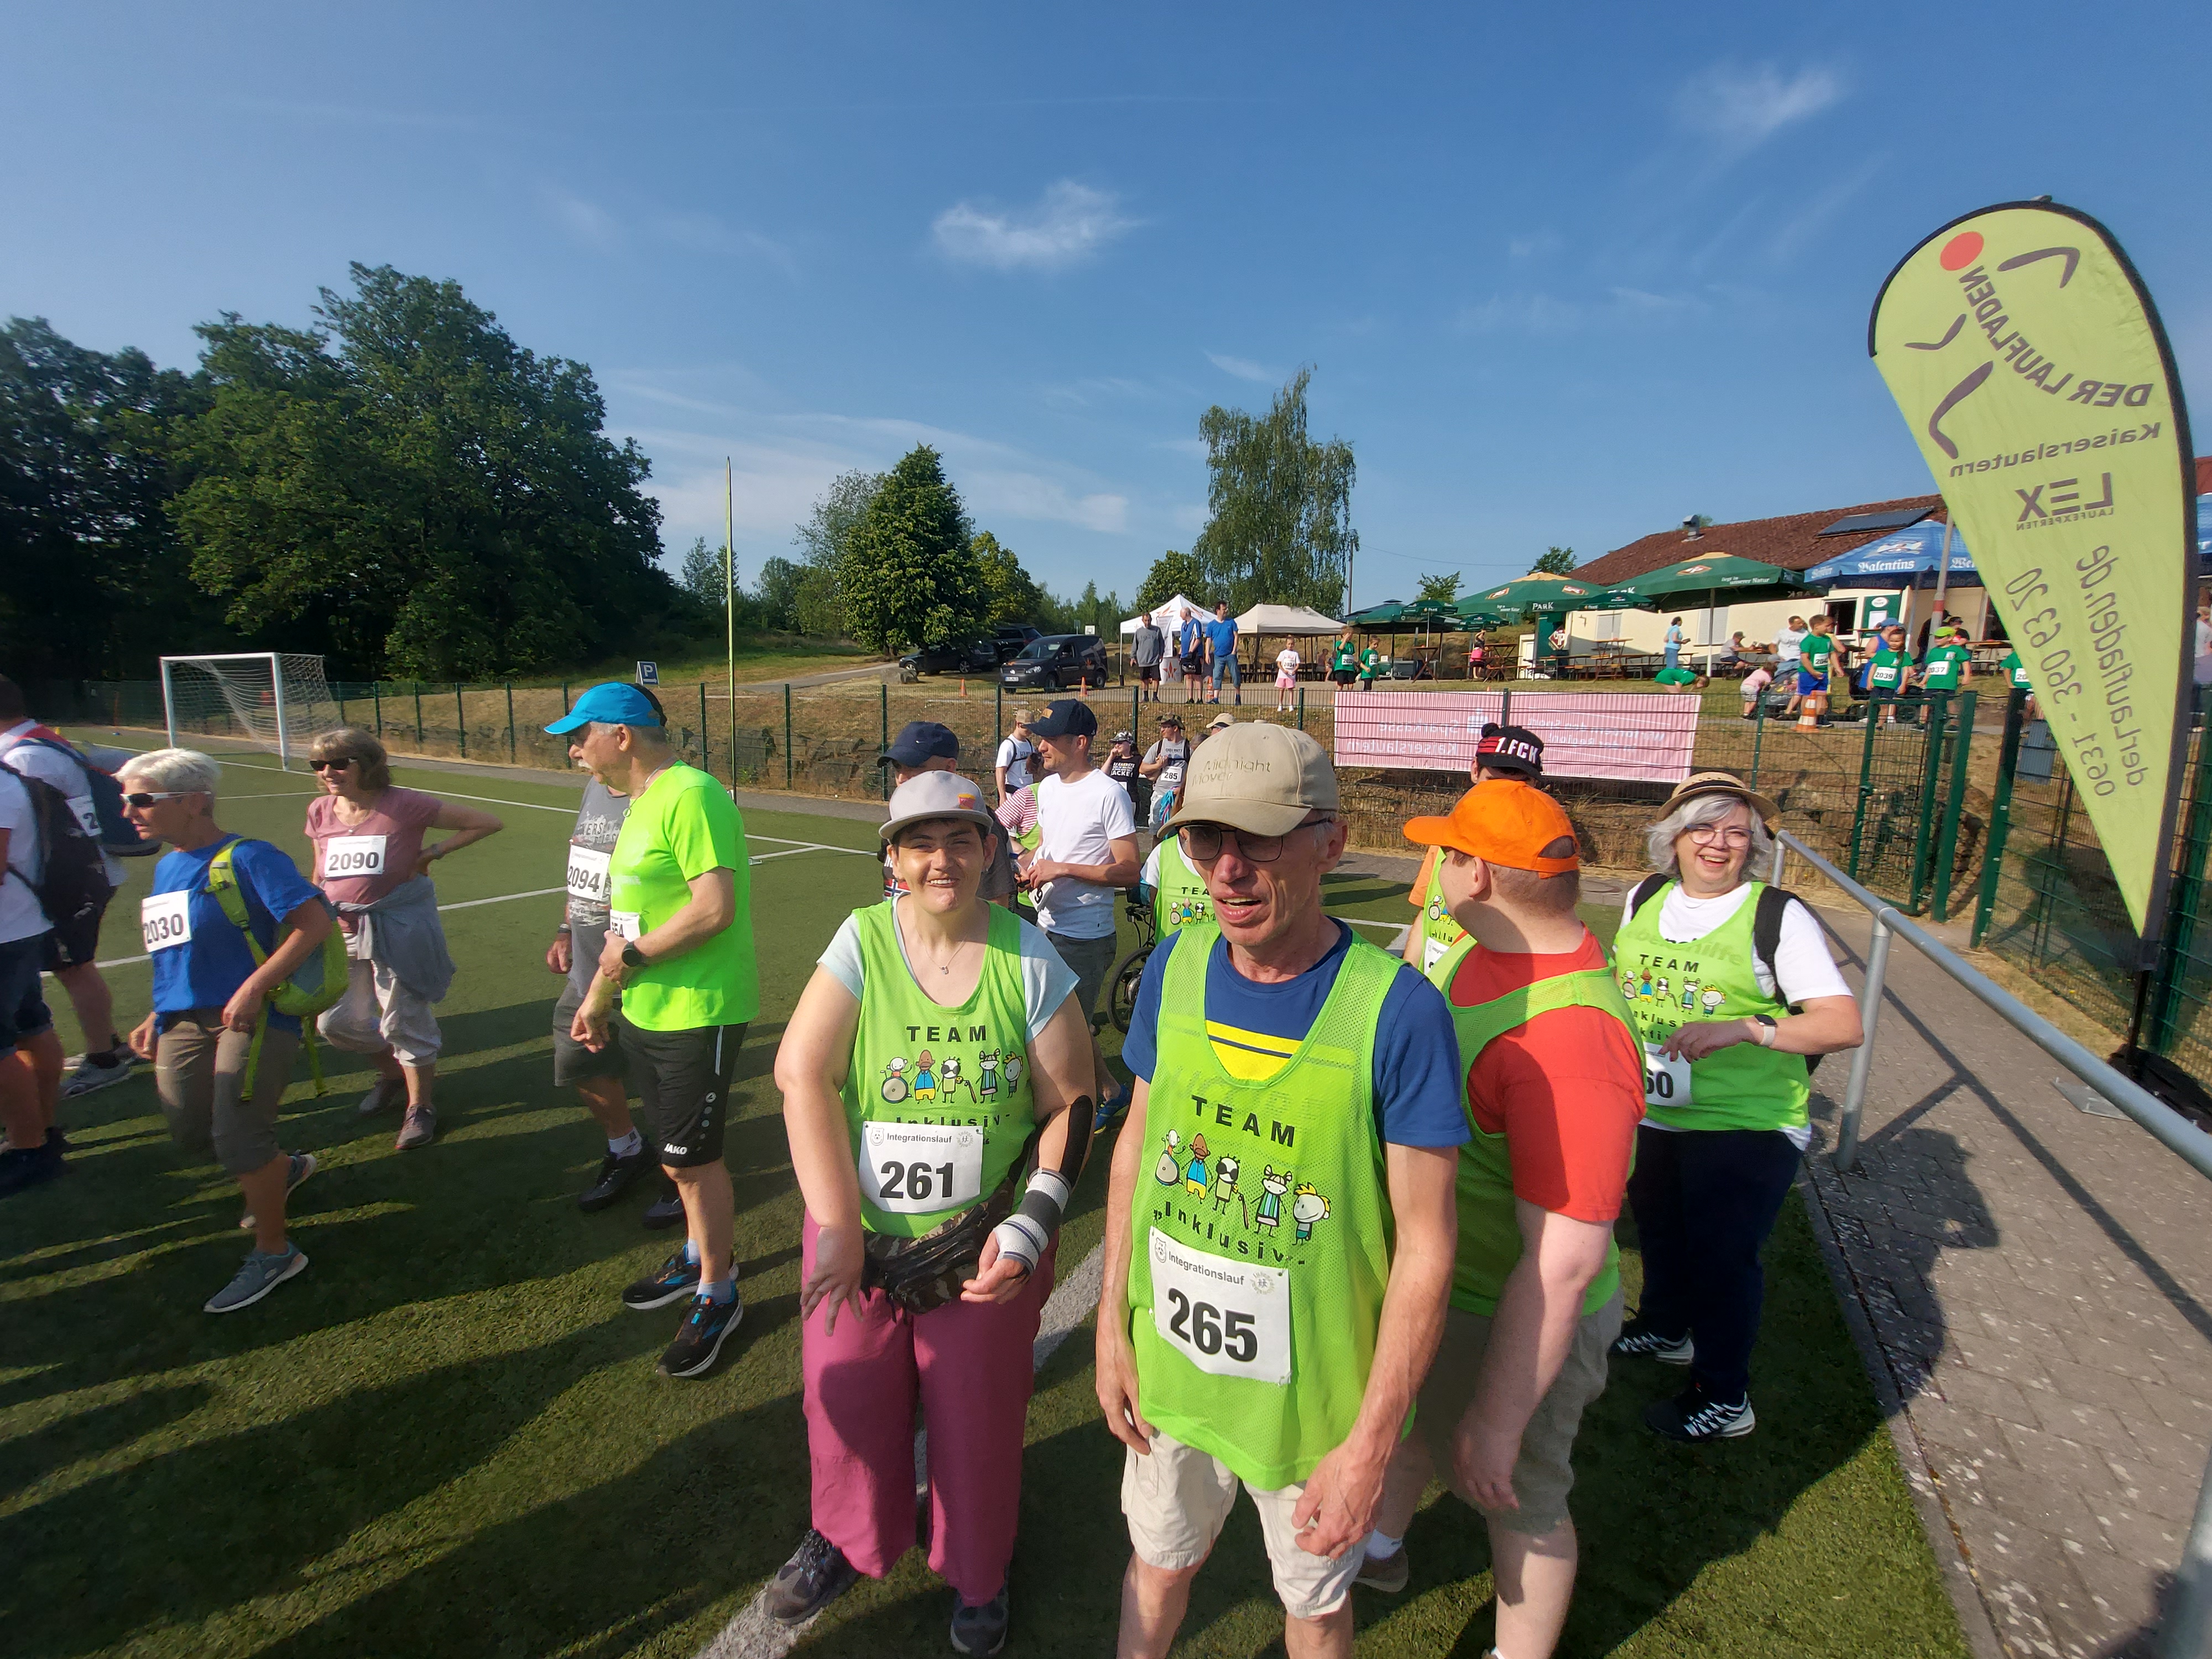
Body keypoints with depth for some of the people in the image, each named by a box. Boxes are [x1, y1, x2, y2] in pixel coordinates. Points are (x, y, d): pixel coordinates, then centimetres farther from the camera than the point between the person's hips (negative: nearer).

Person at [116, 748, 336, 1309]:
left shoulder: (247, 858, -14)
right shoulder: (166, 867, 13)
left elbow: (315, 922, -23)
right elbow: (181, 955, 22)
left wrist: (254, 988, -26)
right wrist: (158, 1016, 17)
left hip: (251, 1017, -8)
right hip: (183, 1023, 8)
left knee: (236, 1140, -7)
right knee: (191, 1135, 12)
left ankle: (273, 1252, 11)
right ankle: (282, 1168, 41)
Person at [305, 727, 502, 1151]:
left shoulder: (404, 806, -14)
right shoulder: (320, 812, 2)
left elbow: (487, 823, -12)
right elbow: (321, 876, 16)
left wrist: (432, 853, -12)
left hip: (399, 926, -6)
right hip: (342, 929, 6)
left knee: (403, 1021, 2)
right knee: (336, 1023, 11)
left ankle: (420, 1105, 21)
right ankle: (394, 1072, 40)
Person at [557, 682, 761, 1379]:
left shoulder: (690, 796, -20)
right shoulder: (643, 803, 12)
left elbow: (714, 909, -28)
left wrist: (632, 955, -17)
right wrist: (601, 991, 19)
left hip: (698, 1013, -9)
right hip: (648, 1010, 9)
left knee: (692, 1159, 3)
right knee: (676, 1154, 21)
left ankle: (718, 1295, 22)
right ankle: (699, 1256, 42)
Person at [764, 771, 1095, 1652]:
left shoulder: (1028, 960, -11)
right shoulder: (862, 941, -10)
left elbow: (1069, 1106, -6)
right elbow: (802, 1074, -15)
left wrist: (1028, 1230, -13)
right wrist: (836, 1227, -18)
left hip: (983, 1247, 0)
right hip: (858, 1231, 1)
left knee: (977, 1420, 15)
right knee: (845, 1399, 17)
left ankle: (978, 1577, 47)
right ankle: (842, 1537, 51)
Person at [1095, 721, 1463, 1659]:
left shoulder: (1396, 1011, -25)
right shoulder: (1174, 968, -12)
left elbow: (1424, 1245, -18)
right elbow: (1138, 1144, 0)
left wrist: (1372, 1443, -14)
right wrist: (1111, 1325, 3)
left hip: (1312, 1397, -3)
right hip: (1166, 1366, 4)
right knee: (1157, 1563, 28)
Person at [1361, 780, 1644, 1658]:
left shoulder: (1566, 1040, -37)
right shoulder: (1485, 950, -7)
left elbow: (1565, 1261, -33)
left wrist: (1499, 1419, -24)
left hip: (1511, 1318, -9)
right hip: (1432, 1274, 9)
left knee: (1517, 1502, 19)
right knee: (1406, 1416, 32)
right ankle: (1381, 1547, 61)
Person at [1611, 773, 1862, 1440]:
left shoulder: (1779, 917, -14)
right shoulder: (1644, 899, 2)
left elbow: (1844, 1024, -20)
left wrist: (1744, 1028, -33)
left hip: (1745, 1128, -6)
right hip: (1649, 1113, 6)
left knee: (1721, 1256, 6)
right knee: (1658, 1230, 24)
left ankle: (1724, 1399, 28)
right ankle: (1664, 1329, 51)